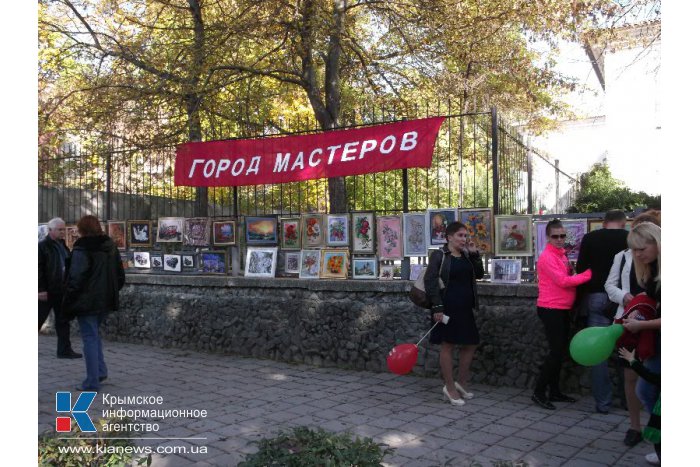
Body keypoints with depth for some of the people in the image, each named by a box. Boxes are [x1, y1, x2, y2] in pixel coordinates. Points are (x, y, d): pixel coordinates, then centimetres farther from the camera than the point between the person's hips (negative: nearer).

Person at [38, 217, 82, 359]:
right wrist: (41, 289, -18)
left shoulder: (63, 246, 14)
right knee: (39, 319, 1)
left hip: (61, 291, 7)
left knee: (63, 321, 9)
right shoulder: (42, 246, -9)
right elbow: (38, 269, -14)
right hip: (47, 292, -7)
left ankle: (64, 349, 14)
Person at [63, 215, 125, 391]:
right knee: (94, 334, 22)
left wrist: (69, 300, -6)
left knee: (90, 338, -1)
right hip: (106, 300, 7)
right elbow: (120, 274, 14)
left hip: (87, 301, -7)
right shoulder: (111, 247, 9)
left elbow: (75, 277, -16)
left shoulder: (81, 249, -14)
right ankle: (100, 370, 18)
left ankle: (92, 382, 3)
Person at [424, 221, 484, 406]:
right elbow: (430, 281, -12)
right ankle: (450, 388, 10)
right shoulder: (439, 255, -7)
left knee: (471, 344, 10)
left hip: (465, 309, 7)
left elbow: (479, 274, 13)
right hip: (447, 308, -7)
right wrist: (437, 307, -18)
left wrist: (474, 254, 0)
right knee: (447, 345, 0)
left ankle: (460, 383, 26)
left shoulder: (466, 255, 13)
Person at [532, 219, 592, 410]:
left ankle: (554, 391, 24)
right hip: (551, 309, -9)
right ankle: (539, 392, 0)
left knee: (560, 350, 14)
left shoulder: (561, 254, 14)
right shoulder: (547, 257, -14)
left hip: (563, 309, 9)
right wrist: (589, 274, -16)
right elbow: (563, 281, -20)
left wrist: (575, 271, -2)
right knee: (557, 351, -9)